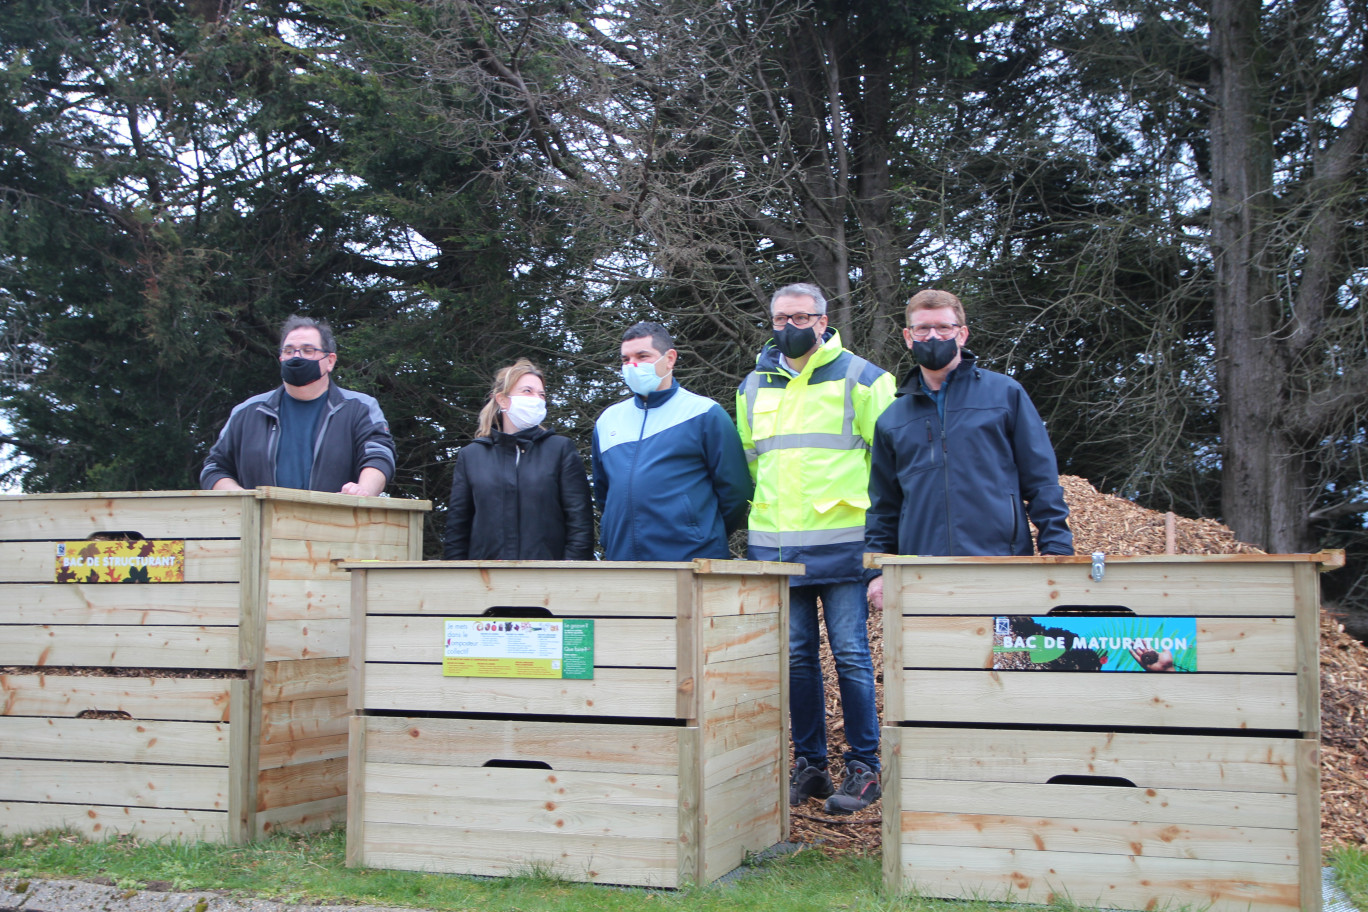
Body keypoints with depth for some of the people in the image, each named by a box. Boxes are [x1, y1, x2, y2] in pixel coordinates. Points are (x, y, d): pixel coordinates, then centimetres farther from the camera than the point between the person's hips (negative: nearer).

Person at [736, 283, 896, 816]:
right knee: (795, 657, 8)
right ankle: (809, 764, 18)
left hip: (841, 544, -4)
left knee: (851, 656, -2)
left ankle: (864, 767, 9)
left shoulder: (860, 378, 2)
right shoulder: (753, 387, 14)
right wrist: (756, 523, 17)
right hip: (774, 547, 4)